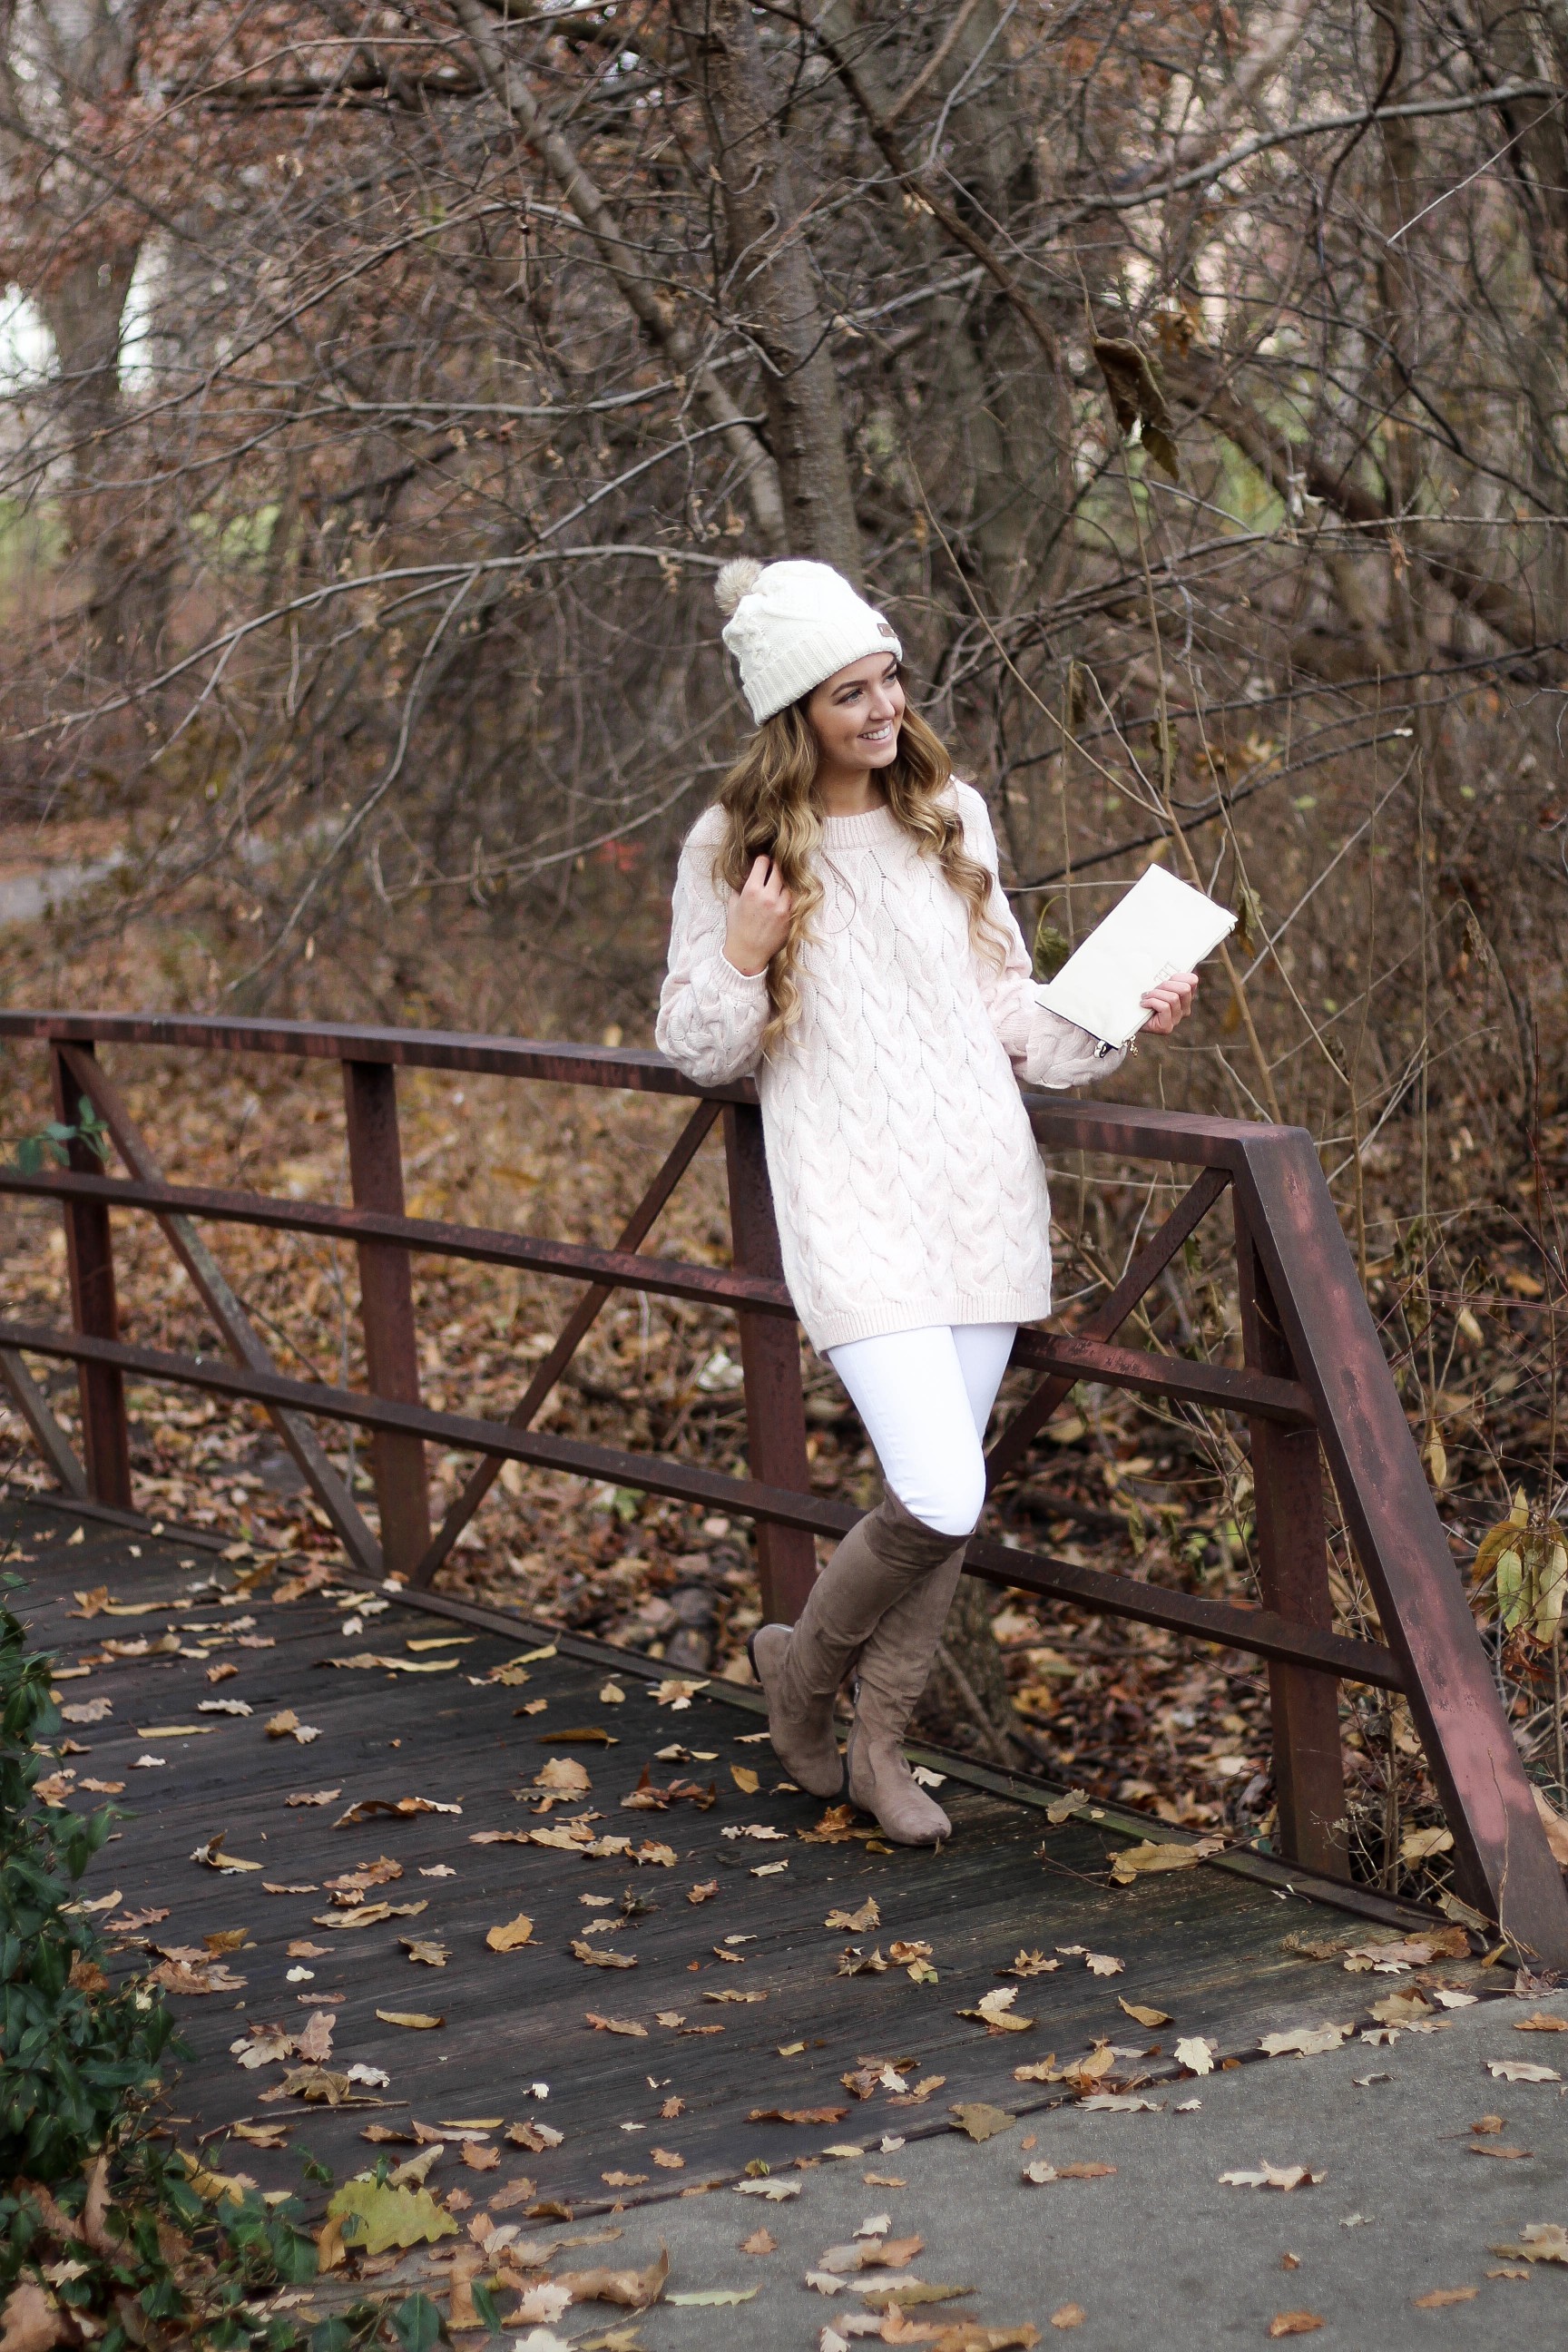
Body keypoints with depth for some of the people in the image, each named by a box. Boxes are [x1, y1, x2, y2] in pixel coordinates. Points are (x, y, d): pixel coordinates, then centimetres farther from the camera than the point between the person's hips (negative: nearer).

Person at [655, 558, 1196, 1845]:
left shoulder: (951, 815, 8)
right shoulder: (734, 849, -3)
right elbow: (698, 1052, 3)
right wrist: (744, 959, -15)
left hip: (982, 1190, 5)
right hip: (854, 1207, -4)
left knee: (943, 1499, 9)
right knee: (940, 1500, -15)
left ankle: (881, 1743, 28)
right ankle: (804, 1657, 15)